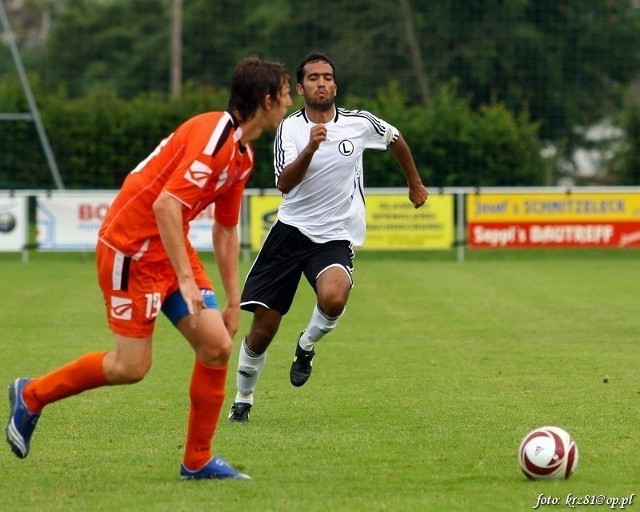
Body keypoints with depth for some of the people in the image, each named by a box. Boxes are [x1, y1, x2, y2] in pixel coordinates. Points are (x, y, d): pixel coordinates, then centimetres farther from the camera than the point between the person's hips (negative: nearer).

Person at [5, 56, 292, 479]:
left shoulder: (243, 155, 8)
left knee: (217, 345, -3)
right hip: (131, 248, -9)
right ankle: (31, 395, 15)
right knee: (132, 367, -6)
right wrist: (185, 278, -29)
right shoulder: (213, 135, -22)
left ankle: (197, 461, 7)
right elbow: (165, 205, -29)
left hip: (171, 246, 9)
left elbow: (226, 229, 18)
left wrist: (233, 301, 16)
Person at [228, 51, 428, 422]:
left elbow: (396, 139, 19)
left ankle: (307, 346, 0)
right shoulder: (291, 128, -6)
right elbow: (284, 184, -20)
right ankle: (243, 399, 23)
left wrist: (415, 183, 29)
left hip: (336, 236, 0)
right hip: (291, 229, 0)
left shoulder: (359, 123, -3)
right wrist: (310, 148, -35)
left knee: (334, 298, -33)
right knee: (262, 329, -1)